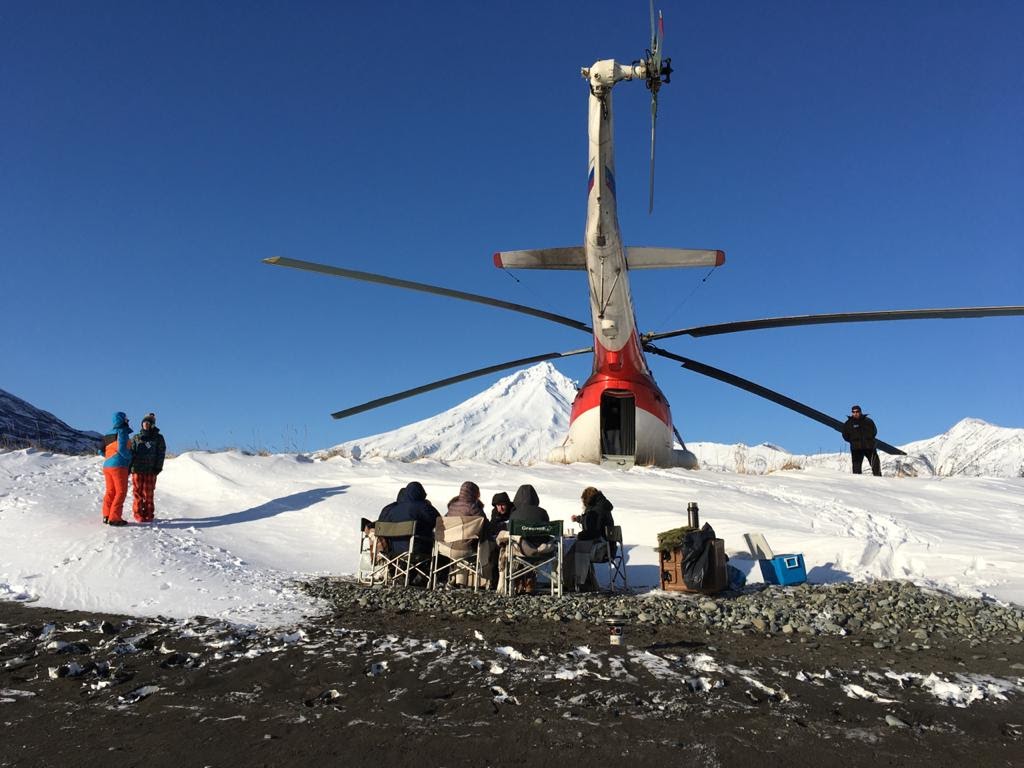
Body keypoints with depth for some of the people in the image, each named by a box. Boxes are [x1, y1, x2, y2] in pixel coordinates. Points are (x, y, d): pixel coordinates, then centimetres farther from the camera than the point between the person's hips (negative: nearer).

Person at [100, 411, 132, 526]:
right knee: (121, 492, -3)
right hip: (119, 466, -8)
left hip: (106, 465, 8)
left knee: (110, 491, 13)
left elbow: (102, 451, 14)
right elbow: (122, 449, -17)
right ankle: (114, 518, -6)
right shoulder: (122, 432, -9)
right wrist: (130, 457, -1)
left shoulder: (108, 434, 14)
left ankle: (106, 516, 13)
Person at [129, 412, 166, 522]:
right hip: (137, 469, 2)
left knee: (148, 493, -1)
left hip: (151, 470, -1)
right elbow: (131, 452, 11)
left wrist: (158, 467, -7)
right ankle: (138, 514, 8)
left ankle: (148, 515, 7)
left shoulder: (158, 438, 8)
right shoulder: (136, 438, 14)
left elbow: (161, 454, 3)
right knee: (138, 492, 0)